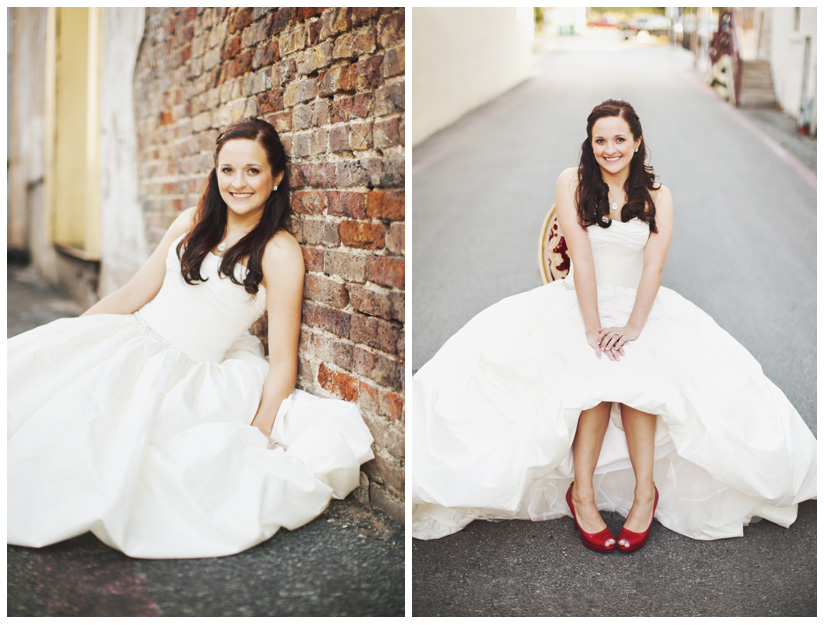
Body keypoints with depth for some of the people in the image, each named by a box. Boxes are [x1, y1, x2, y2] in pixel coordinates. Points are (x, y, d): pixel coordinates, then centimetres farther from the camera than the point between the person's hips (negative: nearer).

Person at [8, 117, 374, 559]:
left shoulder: (280, 252, -7)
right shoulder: (192, 224, 10)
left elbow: (283, 360, -10)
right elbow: (134, 294, 14)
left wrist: (259, 436, -17)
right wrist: (69, 333, 8)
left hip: (194, 369, -5)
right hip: (135, 338, 5)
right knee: (30, 362, -17)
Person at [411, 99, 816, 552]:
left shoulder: (657, 196, 5)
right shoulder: (572, 182, -1)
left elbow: (654, 266, -7)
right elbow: (581, 256, -11)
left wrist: (632, 328, -22)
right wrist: (593, 327, -19)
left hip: (641, 303, 1)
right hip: (579, 301, -1)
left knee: (638, 372, -30)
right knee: (593, 372, -31)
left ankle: (645, 489, -22)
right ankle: (581, 492, -24)